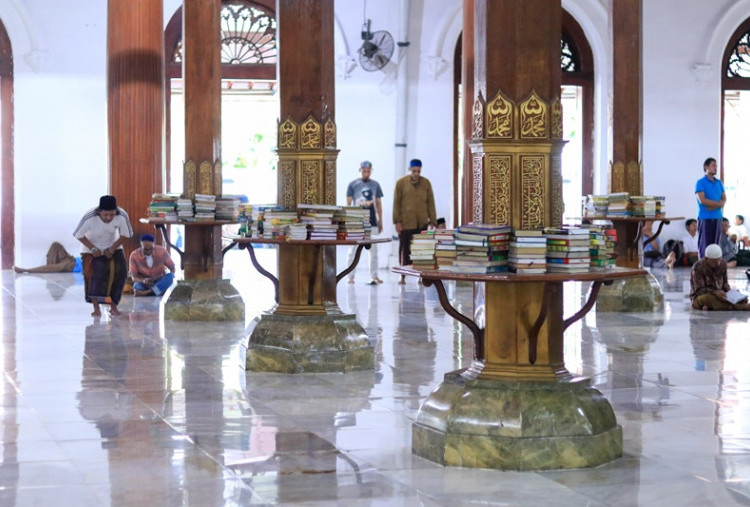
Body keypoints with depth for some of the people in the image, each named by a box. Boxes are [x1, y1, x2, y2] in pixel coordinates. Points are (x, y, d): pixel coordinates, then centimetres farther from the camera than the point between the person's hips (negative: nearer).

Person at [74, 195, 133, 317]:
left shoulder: (122, 217, -29)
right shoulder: (89, 218, -34)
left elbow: (125, 235, -11)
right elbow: (79, 235, -17)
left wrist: (112, 249, -18)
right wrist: (93, 249, -21)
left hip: (112, 247, 2)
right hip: (91, 248, -2)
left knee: (119, 272, -10)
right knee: (94, 274, -16)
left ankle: (113, 306, 5)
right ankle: (96, 308, -5)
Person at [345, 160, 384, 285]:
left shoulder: (375, 185, 10)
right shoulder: (353, 185, 1)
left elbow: (378, 204, 14)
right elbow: (348, 203, 3)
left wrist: (380, 221, 10)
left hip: (372, 221, 3)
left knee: (373, 250, 4)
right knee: (353, 249, 0)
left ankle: (374, 276, 9)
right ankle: (350, 276, 5)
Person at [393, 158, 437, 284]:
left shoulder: (426, 183, 8)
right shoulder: (401, 183, 3)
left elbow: (430, 203, 10)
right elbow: (396, 203, 2)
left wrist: (432, 221, 5)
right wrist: (397, 221, -4)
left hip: (422, 224, 1)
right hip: (405, 223, -1)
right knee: (405, 250, 1)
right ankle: (403, 276, 6)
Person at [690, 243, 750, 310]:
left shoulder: (723, 264, 3)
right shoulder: (698, 267, -16)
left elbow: (725, 283, 14)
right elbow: (699, 290, -20)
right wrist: (715, 292, -37)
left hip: (718, 295, 6)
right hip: (700, 297, -6)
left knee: (743, 299, -13)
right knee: (711, 298, -41)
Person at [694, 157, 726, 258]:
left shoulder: (719, 182, 14)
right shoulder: (700, 183, -5)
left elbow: (724, 199, 8)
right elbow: (702, 200, -14)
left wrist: (714, 206, -12)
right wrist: (718, 203, -7)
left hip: (718, 217, 6)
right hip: (705, 217, -6)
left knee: (715, 244, 6)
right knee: (705, 244, -6)